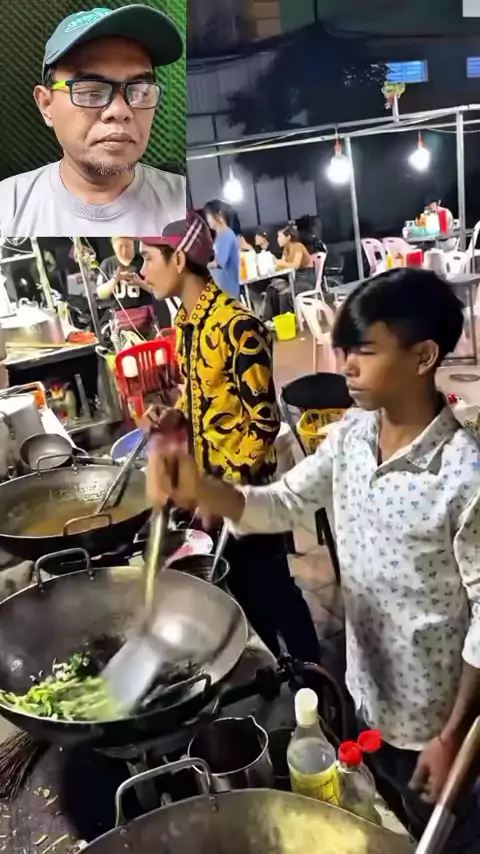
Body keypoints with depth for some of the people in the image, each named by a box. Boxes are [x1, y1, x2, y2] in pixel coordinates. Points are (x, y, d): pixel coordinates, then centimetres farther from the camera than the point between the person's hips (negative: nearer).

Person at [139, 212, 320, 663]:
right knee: (238, 583, 21)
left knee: (271, 583, 9)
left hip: (245, 485, -8)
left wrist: (230, 487, -21)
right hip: (208, 480, 8)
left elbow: (264, 421, -21)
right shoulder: (185, 321, 4)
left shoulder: (236, 325, -23)